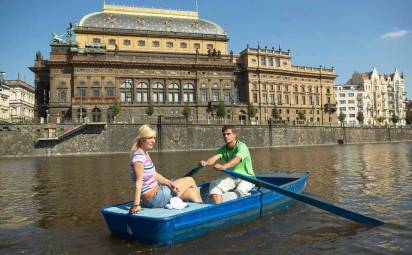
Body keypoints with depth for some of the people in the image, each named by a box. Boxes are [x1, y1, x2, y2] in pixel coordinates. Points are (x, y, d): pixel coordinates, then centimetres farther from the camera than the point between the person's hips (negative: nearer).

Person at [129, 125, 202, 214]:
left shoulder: (145, 154, 9)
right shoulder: (139, 157, -21)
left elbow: (154, 175, 7)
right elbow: (139, 182, -28)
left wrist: (169, 183, -5)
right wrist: (136, 205, -32)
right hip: (153, 198, -9)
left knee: (191, 192, 13)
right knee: (190, 181, 6)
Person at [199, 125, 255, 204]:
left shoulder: (241, 146, -15)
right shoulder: (223, 149, 3)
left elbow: (236, 159, -36)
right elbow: (215, 157, -17)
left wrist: (223, 166, -57)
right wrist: (206, 163, -41)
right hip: (231, 178, 5)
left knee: (240, 190, -35)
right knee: (214, 184, -18)